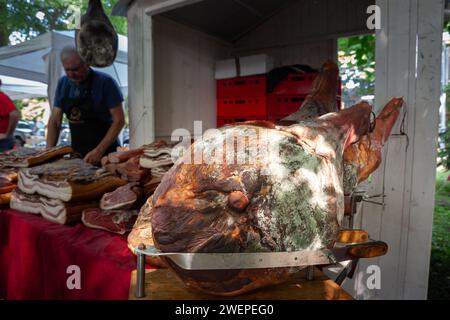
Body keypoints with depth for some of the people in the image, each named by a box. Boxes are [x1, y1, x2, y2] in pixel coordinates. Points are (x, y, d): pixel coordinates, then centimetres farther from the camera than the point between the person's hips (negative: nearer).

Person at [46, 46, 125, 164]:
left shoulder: (105, 82, -12)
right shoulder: (63, 83, 4)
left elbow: (119, 120, -14)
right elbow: (54, 121, 7)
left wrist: (99, 151, -20)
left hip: (105, 154, -5)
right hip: (76, 154, 5)